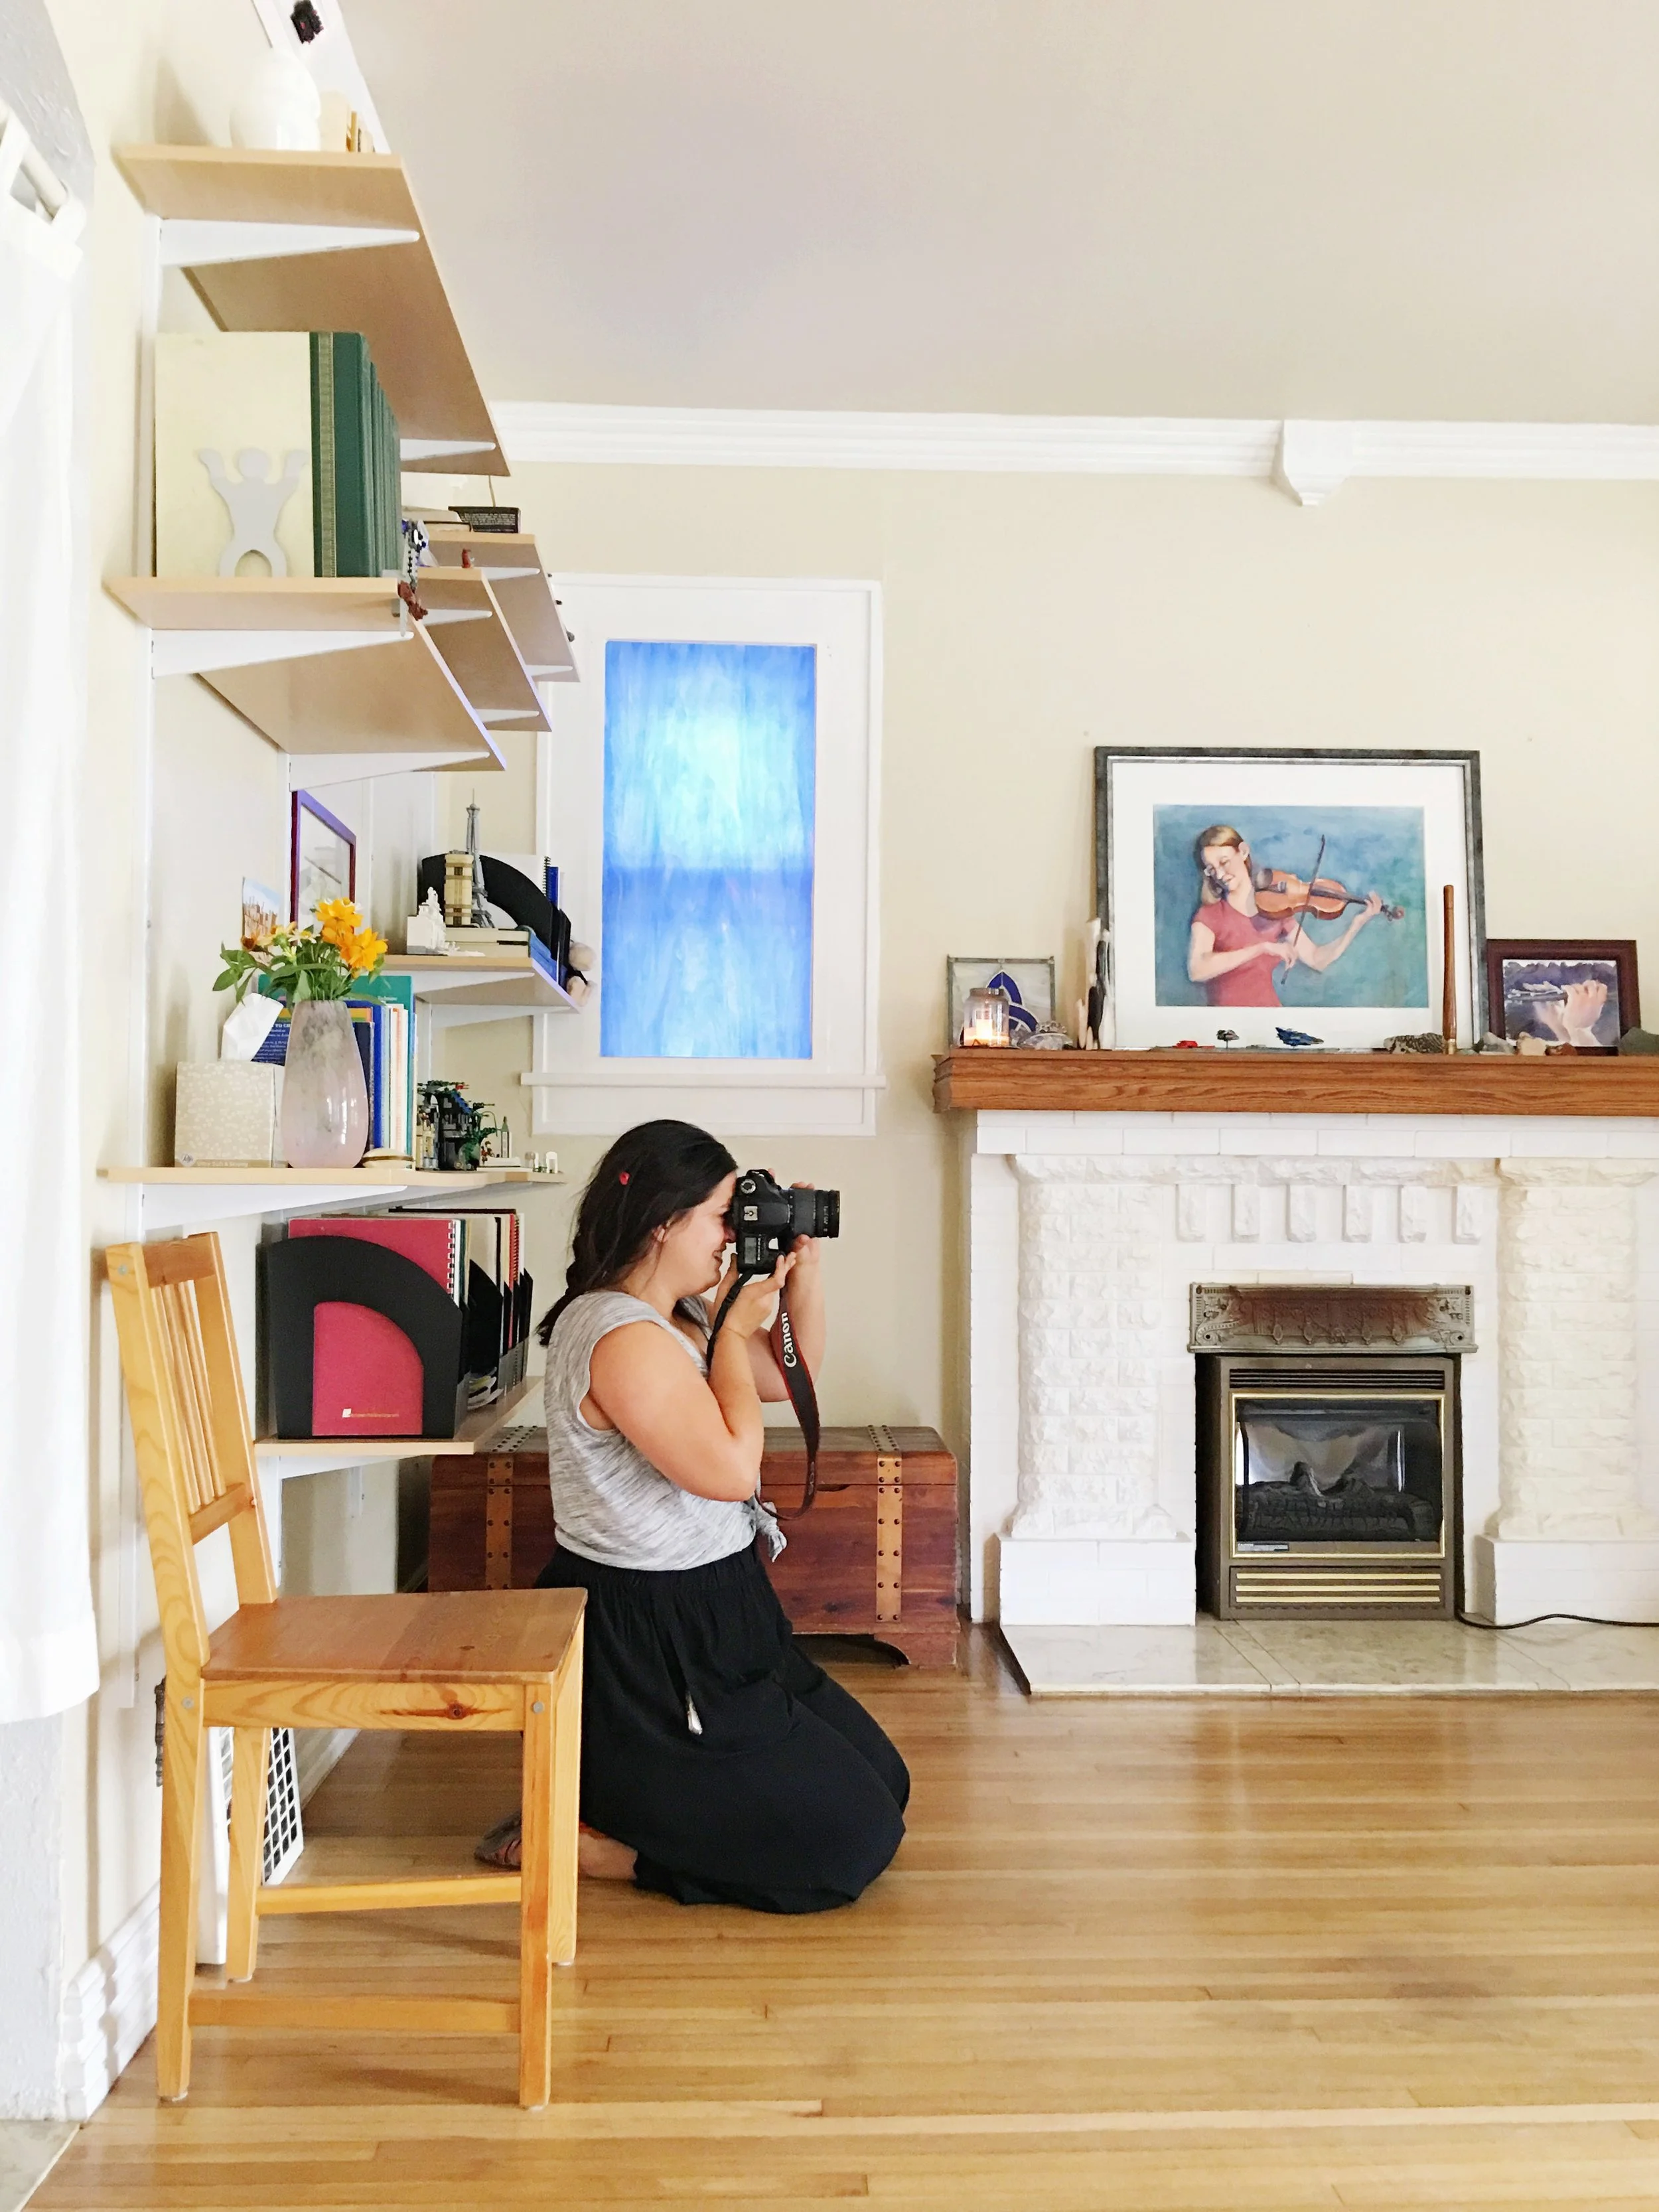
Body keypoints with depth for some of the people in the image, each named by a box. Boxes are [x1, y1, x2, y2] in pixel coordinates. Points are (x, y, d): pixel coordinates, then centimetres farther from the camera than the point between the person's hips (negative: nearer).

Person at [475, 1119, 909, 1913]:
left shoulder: (683, 1312, 6)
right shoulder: (620, 1335, -24)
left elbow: (792, 1377, 18)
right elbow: (731, 1468, -25)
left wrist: (804, 1266, 4)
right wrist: (735, 1329, -14)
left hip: (712, 1615, 11)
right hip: (643, 1642, -10)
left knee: (882, 1781, 17)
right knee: (855, 1841, -3)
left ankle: (622, 1804, 18)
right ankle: (571, 1841, 1)